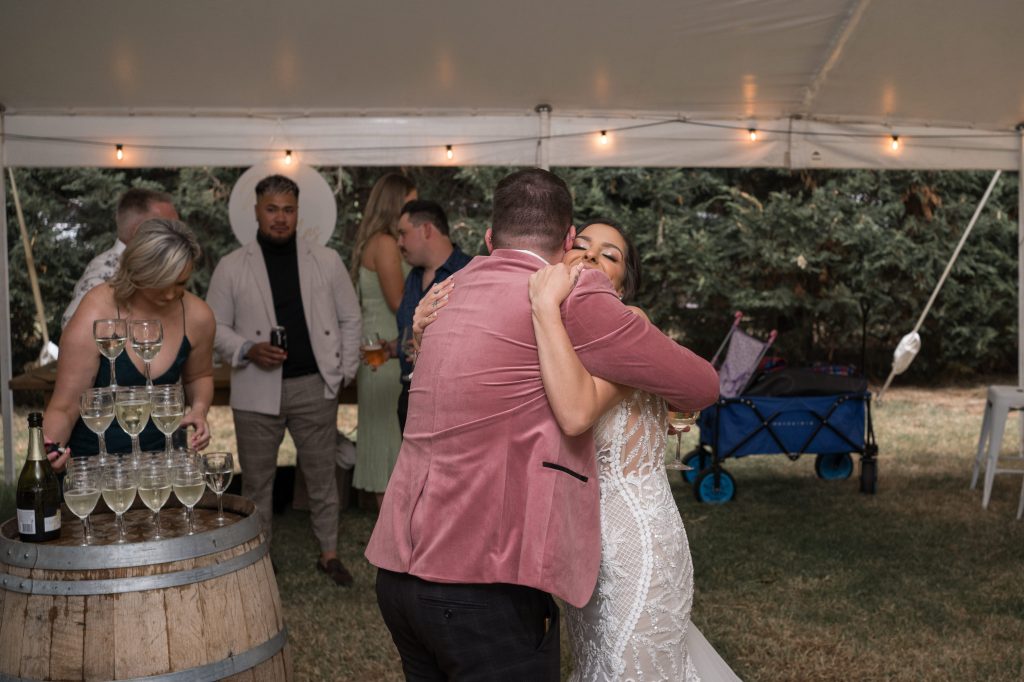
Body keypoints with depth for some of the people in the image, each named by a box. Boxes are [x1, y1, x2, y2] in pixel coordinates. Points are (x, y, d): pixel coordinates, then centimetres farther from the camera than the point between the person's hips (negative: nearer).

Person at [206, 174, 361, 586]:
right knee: (257, 479, 8)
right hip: (257, 390, -1)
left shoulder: (326, 261, 5)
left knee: (322, 474, 10)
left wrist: (345, 372, 4)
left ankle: (329, 554, 24)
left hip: (315, 386, 1)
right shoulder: (231, 267, 2)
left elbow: (350, 319, 10)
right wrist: (248, 350, -14)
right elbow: (215, 326, 4)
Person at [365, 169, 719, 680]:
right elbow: (701, 387, -3)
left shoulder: (460, 288, 10)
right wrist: (672, 399, 20)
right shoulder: (571, 297, -10)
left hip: (400, 571, 8)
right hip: (482, 585, -7)